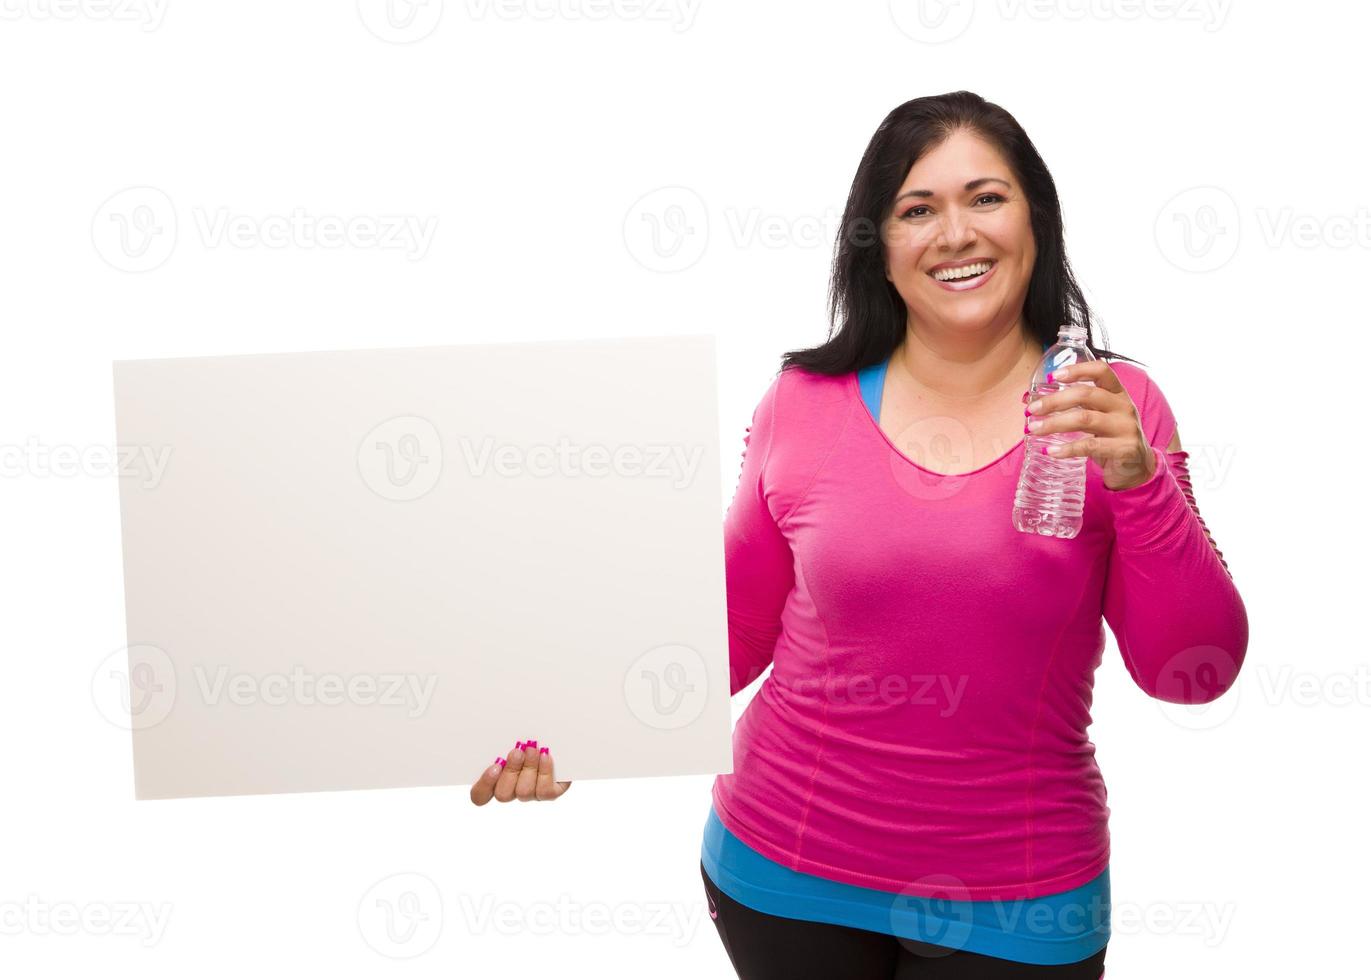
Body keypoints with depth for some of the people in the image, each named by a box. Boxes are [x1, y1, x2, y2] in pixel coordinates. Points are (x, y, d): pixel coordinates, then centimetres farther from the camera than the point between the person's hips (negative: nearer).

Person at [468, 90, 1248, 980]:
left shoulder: (1109, 410, -6)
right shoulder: (804, 405, -6)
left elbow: (1194, 674, -8)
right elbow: (734, 626, 3)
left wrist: (1137, 481, -21)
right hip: (787, 875, 1)